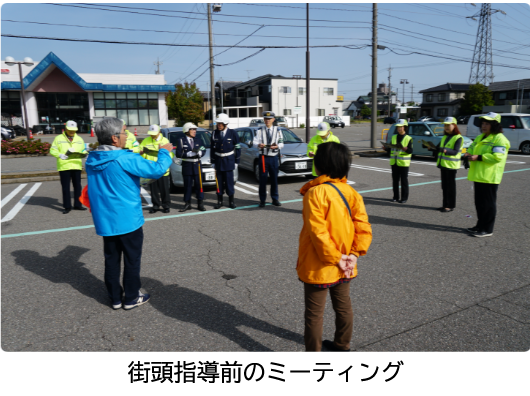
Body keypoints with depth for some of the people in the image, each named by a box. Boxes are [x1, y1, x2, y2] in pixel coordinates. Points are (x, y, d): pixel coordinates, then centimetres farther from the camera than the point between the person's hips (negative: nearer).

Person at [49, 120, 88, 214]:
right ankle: (67, 207, 8)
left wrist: (83, 154, -7)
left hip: (76, 166, 3)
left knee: (77, 186, 8)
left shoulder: (79, 139, 14)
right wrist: (60, 155, -18)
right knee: (65, 187, 1)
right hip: (64, 167, -3)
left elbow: (83, 150, 17)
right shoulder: (59, 138, 4)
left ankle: (77, 205, 18)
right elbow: (52, 150, 1)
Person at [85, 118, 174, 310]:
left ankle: (115, 297, 27)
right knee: (132, 259, 9)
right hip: (128, 219, -6)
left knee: (112, 259, 16)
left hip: (104, 220, 6)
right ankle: (131, 298, 20)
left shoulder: (91, 160, 2)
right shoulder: (126, 159, -21)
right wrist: (164, 152, -2)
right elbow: (157, 170, -21)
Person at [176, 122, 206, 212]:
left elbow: (203, 151, 4)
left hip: (197, 165, 2)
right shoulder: (181, 141, -2)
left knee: (199, 184, 5)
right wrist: (190, 153, -20)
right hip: (187, 166, -2)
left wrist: (199, 152, -19)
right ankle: (187, 204, 14)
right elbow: (178, 154, -11)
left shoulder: (198, 140, 9)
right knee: (187, 185, 4)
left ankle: (200, 204, 13)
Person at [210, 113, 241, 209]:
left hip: (229, 160, -3)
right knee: (219, 181, 6)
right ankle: (220, 201, 17)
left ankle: (231, 201, 12)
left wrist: (236, 161, -3)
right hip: (218, 160, 3)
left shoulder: (232, 133, -5)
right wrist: (212, 162, 6)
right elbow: (212, 148, 8)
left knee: (229, 181, 0)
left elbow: (237, 148, -1)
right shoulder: (214, 133, 3)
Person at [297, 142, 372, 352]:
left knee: (314, 314, 8)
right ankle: (342, 345, 42)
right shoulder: (351, 192, -2)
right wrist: (354, 254, -6)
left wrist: (335, 258, -16)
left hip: (319, 267, -7)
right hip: (344, 267, 7)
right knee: (343, 306, 23)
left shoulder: (315, 193, -21)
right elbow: (363, 227, -5)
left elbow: (318, 232, -25)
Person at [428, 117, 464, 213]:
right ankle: (445, 204, 18)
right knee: (444, 186, 11)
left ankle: (450, 206, 4)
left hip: (451, 165, -7)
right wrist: (430, 148, -6)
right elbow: (438, 148, 14)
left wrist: (444, 150, -38)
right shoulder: (445, 137, 15)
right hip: (443, 164, 7)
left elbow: (455, 152, -21)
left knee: (450, 185, -2)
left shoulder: (458, 138, -9)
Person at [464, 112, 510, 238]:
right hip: (478, 176, 9)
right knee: (479, 202, 15)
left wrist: (478, 157, -23)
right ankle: (480, 226, 27)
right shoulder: (480, 138, 18)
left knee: (488, 204, -2)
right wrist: (468, 154, 2)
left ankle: (487, 229, 5)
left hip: (489, 177, -9)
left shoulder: (499, 139, -11)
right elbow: (472, 148, 25)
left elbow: (497, 156, -21)